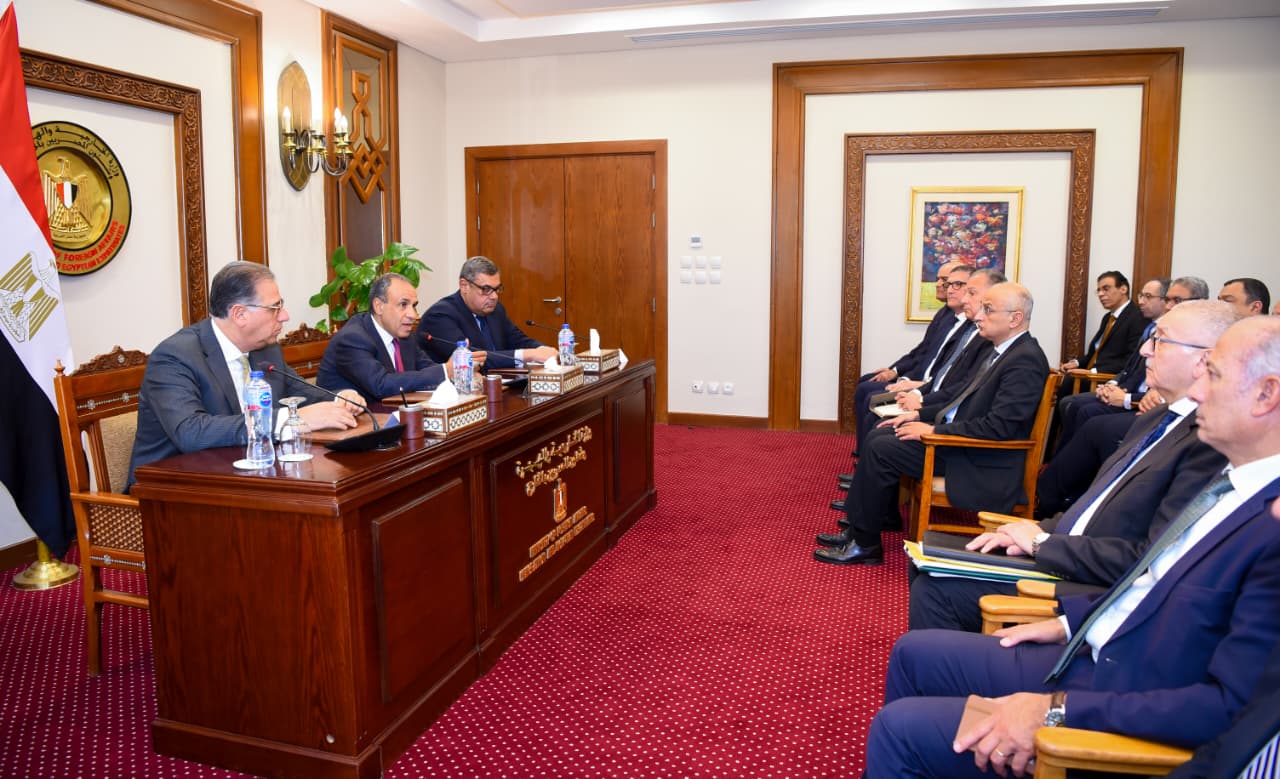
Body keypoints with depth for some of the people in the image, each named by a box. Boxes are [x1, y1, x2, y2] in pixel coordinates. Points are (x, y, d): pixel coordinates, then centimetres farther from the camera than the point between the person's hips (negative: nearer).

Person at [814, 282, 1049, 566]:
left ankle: (865, 543, -2)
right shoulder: (1002, 351, 11)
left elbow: (997, 426, -25)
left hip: (982, 465, -10)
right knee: (879, 436, 4)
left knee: (881, 449, -15)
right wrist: (921, 414, 8)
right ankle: (860, 528, 9)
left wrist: (934, 429, -19)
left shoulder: (1026, 361, -19)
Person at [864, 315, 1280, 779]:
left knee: (898, 728, -9)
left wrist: (1057, 709, -26)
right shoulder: (1234, 483, 3)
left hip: (1121, 720, -8)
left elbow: (1229, 707, -27)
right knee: (913, 653, 14)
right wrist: (1071, 621, 9)